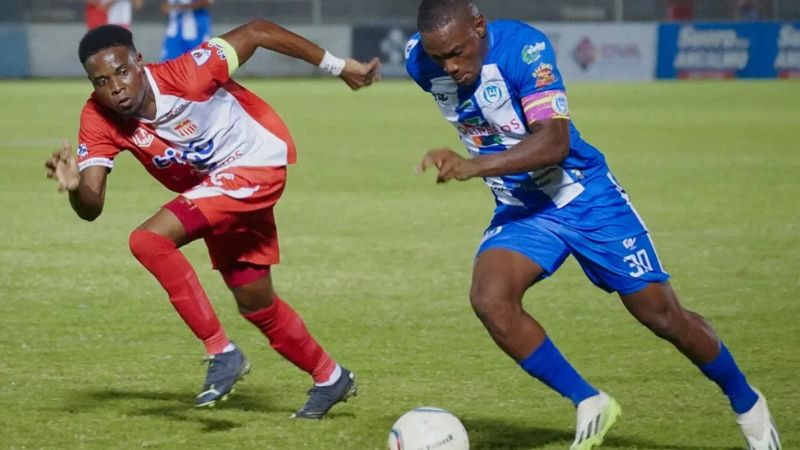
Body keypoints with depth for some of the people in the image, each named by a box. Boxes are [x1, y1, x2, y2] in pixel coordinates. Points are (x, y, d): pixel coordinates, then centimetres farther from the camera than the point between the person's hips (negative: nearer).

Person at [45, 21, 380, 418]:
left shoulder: (183, 76, -30)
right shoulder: (99, 120, -16)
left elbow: (257, 32, -20)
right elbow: (91, 208, -20)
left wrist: (339, 67, -14)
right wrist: (75, 186, -45)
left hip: (255, 165, -7)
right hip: (210, 187, 7)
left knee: (149, 240, -24)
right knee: (255, 302, 17)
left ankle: (221, 353, -16)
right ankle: (330, 378, 41)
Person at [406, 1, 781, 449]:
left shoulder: (523, 46, -28)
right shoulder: (418, 59, -11)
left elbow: (554, 141, -40)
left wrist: (474, 166, -52)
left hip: (586, 197, -4)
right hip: (520, 209, 4)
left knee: (663, 315, 3)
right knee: (489, 299, -24)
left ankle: (747, 404, 28)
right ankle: (590, 406, -8)